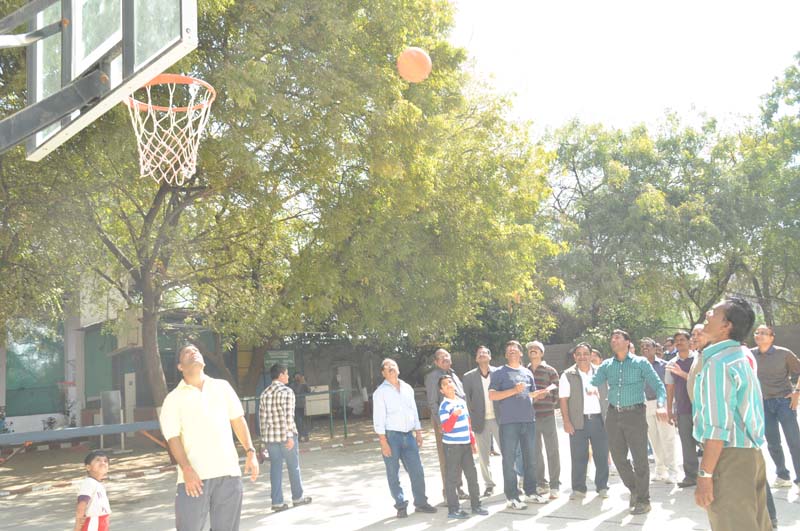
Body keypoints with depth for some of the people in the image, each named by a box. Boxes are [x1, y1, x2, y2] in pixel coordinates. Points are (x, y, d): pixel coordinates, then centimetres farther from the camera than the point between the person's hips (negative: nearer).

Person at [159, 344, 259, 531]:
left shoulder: (222, 387, 12)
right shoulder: (173, 398, 3)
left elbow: (238, 420, 14)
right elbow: (172, 437, -5)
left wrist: (250, 452, 4)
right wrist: (186, 469, -17)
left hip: (229, 472, 3)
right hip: (195, 475, -3)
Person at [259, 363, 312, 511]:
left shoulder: (265, 393, 8)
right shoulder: (286, 391, -11)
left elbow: (263, 417, 8)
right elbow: (288, 416, -17)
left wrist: (265, 436, 14)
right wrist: (290, 436, -17)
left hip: (270, 436, 5)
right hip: (286, 435, -5)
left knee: (275, 468, 7)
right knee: (293, 467, 9)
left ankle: (277, 502, 6)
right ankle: (297, 497, 20)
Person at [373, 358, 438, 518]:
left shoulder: (407, 388, 11)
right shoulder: (380, 392, -4)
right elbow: (378, 418, -8)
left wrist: (418, 433, 13)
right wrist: (383, 442, -13)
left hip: (408, 435, 4)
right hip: (391, 435, -4)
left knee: (417, 470, 5)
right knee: (393, 474, 2)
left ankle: (420, 502, 18)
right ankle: (401, 505, 13)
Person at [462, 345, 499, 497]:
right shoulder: (469, 376, 4)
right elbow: (466, 399, 3)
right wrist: (470, 419, -5)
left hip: (499, 418, 0)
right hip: (481, 421, 1)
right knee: (483, 456, 6)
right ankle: (489, 485, 17)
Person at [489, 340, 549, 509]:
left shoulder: (527, 373, 16)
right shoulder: (499, 373, 1)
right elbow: (491, 395, -8)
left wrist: (540, 393, 2)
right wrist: (514, 390, -16)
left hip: (528, 420, 5)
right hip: (508, 422, -5)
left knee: (530, 458, 10)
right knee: (509, 460, -3)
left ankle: (530, 491, 23)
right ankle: (512, 496, 2)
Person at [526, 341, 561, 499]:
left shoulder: (550, 371, 2)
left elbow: (557, 392, 1)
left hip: (547, 416, -3)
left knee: (552, 451, 0)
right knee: (535, 452, 8)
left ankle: (554, 486, 6)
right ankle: (541, 484, 18)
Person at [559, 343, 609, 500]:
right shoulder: (568, 375, 2)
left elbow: (609, 395, 12)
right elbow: (563, 400, -1)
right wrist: (566, 421, -9)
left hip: (599, 419, 2)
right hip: (578, 421, -2)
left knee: (602, 455, 5)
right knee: (578, 457, 2)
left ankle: (602, 487, 18)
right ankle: (579, 488, 12)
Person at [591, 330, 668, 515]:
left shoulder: (641, 363, -1)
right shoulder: (606, 365, 10)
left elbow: (658, 385, -5)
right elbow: (592, 383, 8)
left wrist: (660, 405, -21)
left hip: (635, 414, -4)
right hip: (613, 415, 4)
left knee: (640, 458, -2)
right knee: (618, 457, 10)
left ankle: (643, 500, 10)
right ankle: (633, 489, 32)